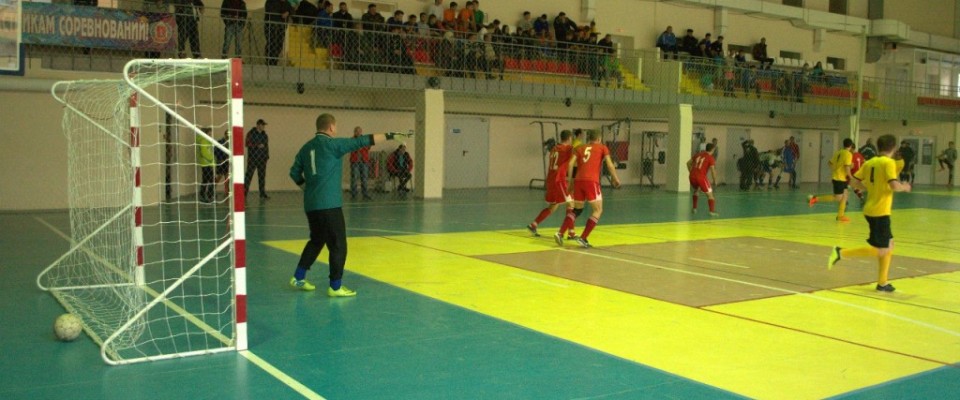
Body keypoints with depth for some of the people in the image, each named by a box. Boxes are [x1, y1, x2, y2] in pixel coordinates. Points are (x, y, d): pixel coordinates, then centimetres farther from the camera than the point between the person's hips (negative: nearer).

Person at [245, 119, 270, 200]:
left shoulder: (264, 134, 13)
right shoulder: (251, 133, -4)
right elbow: (248, 144, -10)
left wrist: (267, 155, 11)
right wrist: (257, 146, -19)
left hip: (262, 159, 6)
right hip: (253, 158, -5)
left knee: (262, 176, 6)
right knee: (249, 175, -5)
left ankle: (262, 194, 10)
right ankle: (244, 192, 0)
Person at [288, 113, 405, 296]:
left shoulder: (306, 147, 11)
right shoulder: (332, 144, -9)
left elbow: (295, 172, 14)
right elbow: (361, 141, -11)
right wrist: (388, 136, -7)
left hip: (311, 204, 8)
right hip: (329, 204, -8)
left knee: (316, 240, 23)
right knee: (338, 245, 0)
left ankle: (298, 278, 26)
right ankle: (335, 287, 3)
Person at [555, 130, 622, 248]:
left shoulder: (579, 148, 21)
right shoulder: (602, 147, 14)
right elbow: (609, 165, 3)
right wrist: (615, 179, 13)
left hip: (578, 180, 4)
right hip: (591, 181, -4)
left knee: (577, 209, 20)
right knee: (597, 210, 7)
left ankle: (560, 233, 5)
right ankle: (583, 238, -5)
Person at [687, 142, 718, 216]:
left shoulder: (698, 154, 17)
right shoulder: (710, 158, 0)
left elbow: (688, 163, 20)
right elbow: (713, 171, -7)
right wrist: (715, 181, 5)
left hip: (692, 176, 6)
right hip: (701, 177, -6)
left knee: (695, 191, 31)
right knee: (710, 194, 4)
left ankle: (694, 209, 28)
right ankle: (712, 212, -6)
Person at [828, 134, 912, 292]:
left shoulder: (869, 162, 8)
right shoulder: (889, 163, -12)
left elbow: (854, 182, 10)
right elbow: (894, 185, -23)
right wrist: (904, 187, -2)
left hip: (870, 209, 8)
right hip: (880, 212, -8)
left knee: (889, 245, 17)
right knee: (880, 251, -3)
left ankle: (882, 283, 20)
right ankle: (841, 252, -10)